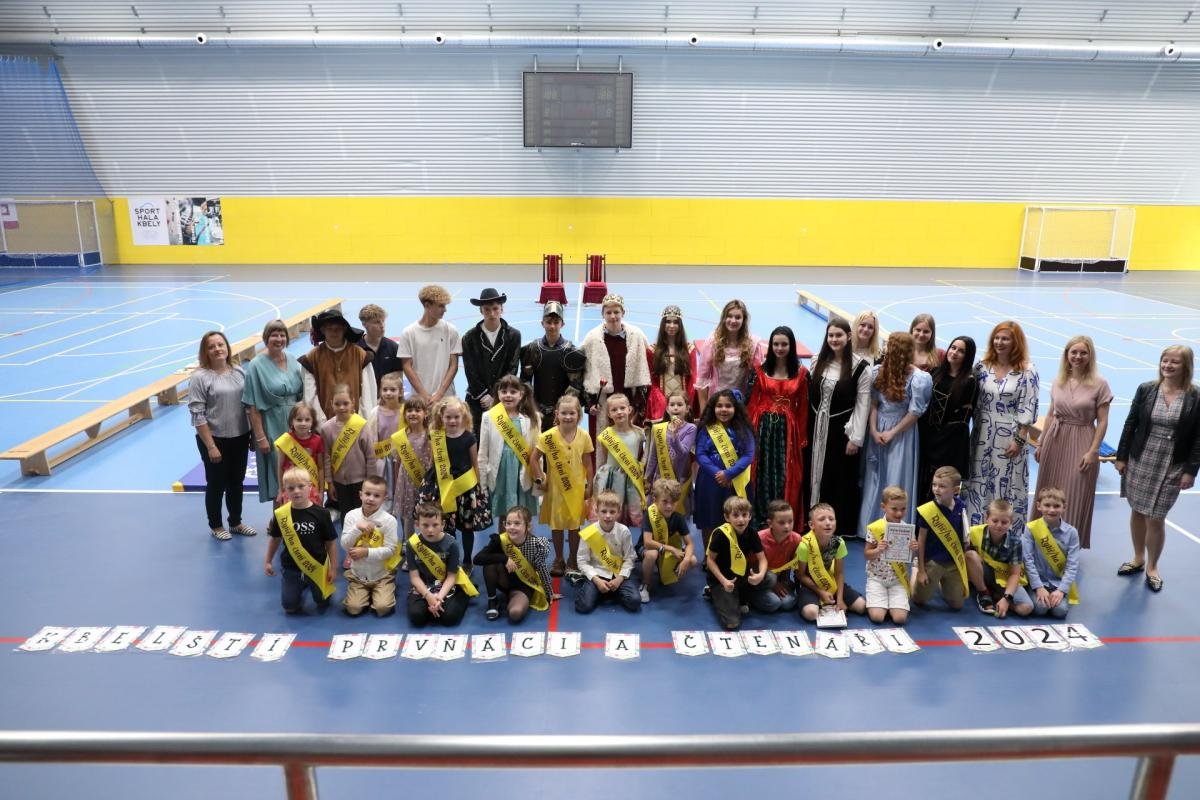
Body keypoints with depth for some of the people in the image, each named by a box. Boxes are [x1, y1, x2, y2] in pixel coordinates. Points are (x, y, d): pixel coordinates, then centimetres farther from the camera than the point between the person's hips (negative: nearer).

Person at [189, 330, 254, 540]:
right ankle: (216, 526, 30)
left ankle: (236, 522, 36)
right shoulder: (200, 377, -13)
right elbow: (197, 415, -15)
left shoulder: (239, 371, 2)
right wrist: (211, 446, -17)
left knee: (236, 482, 18)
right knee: (216, 485, 11)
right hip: (215, 439, -5)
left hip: (240, 438, 5)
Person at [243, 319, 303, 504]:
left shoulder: (293, 362, 5)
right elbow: (253, 406, -12)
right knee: (277, 474, 5)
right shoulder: (256, 366, -10)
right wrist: (260, 437, -14)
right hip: (272, 428, -5)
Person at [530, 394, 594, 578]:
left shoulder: (584, 436, -8)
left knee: (575, 524, 11)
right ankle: (558, 560, 28)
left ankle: (572, 560, 28)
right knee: (557, 524, 11)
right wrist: (540, 479, -8)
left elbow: (588, 463, 1)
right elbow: (534, 459, -6)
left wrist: (589, 486, 3)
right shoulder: (548, 436, -15)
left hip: (577, 488, 1)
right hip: (556, 487, -1)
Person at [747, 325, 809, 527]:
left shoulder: (801, 373, 2)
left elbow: (803, 408, 4)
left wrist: (802, 437, 2)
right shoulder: (759, 370, 1)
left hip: (788, 430, 0)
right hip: (764, 428, 0)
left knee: (786, 477, 2)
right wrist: (750, 432, -5)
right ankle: (760, 521, 15)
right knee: (762, 474, 5)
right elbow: (751, 403, 1)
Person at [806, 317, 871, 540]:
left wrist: (856, 438, -12)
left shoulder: (860, 367, -8)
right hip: (817, 428, 5)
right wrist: (807, 429, 4)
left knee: (841, 479, 3)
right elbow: (810, 397, 9)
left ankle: (841, 525, 16)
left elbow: (863, 404, -9)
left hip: (842, 430, -5)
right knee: (815, 474, 10)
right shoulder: (818, 363, 7)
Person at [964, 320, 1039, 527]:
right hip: (983, 434, 4)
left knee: (1007, 484, 3)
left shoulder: (1027, 371, -8)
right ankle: (976, 526, 21)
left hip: (1010, 436, -4)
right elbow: (973, 401, 7)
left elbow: (1028, 409, -9)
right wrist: (975, 430, 3)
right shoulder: (982, 366, 3)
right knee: (979, 481, 9)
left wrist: (1019, 440, -12)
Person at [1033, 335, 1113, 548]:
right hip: (1055, 440, 4)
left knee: (1076, 496, 3)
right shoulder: (1058, 381, 4)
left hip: (1081, 443, -4)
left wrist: (1093, 451, -12)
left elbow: (1102, 422, -7)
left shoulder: (1099, 384, -7)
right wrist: (1040, 443, 11)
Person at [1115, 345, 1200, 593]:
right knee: (1137, 512, 13)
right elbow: (1130, 424, 3)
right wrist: (1121, 457, 1)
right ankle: (1138, 559, 33)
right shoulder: (1146, 389, -1)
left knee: (1155, 518, 2)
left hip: (1171, 469, -2)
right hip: (1139, 462, 3)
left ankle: (1152, 567, 23)